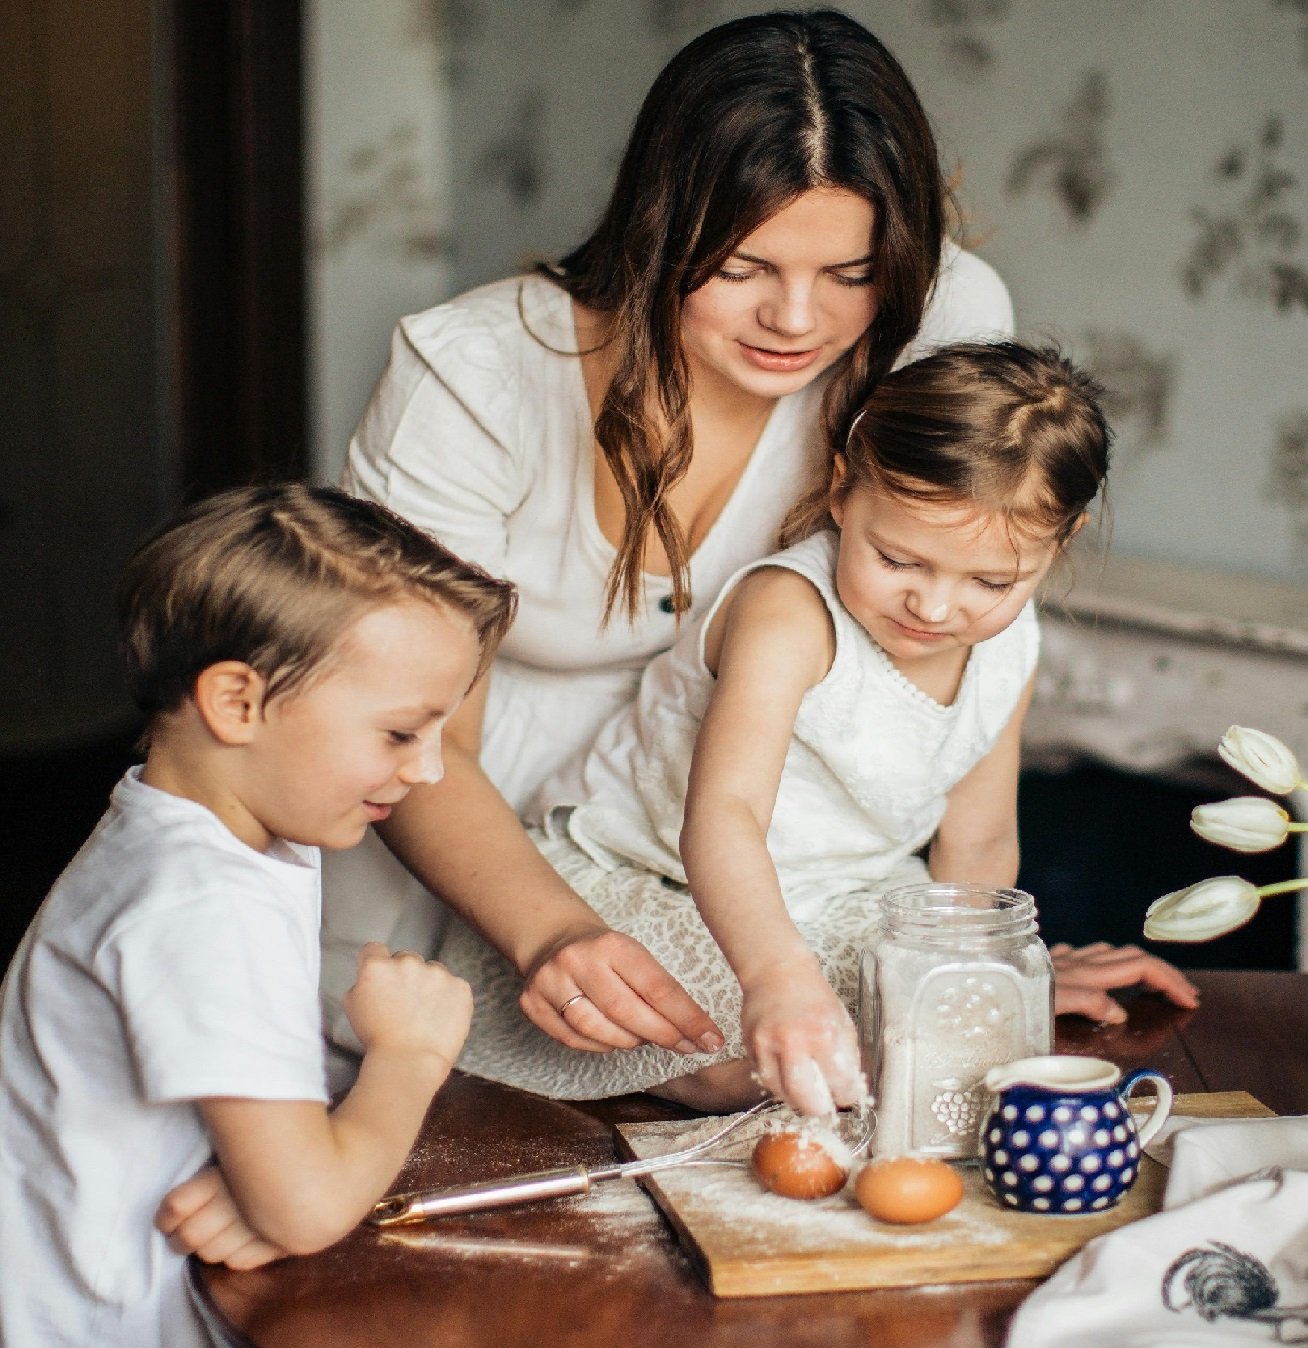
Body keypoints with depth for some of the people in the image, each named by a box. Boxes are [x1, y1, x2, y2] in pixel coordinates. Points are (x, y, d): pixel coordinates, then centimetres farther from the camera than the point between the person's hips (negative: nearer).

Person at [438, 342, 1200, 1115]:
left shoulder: (1010, 647, -7)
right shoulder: (788, 615, -32)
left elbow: (976, 844, 9)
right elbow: (721, 815, -47)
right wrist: (778, 972, -63)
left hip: (843, 901, 7)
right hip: (656, 884, -7)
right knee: (732, 1067, -29)